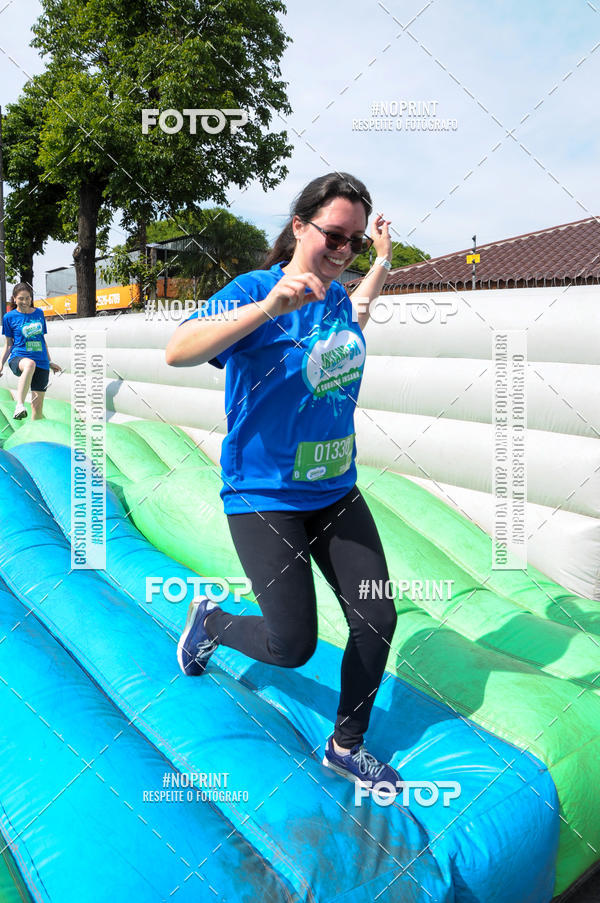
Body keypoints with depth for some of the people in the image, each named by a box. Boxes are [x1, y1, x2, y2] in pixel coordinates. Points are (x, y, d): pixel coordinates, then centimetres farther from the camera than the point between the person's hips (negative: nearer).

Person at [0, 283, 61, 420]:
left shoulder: (39, 313, 13)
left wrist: (49, 362, 23)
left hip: (41, 362, 4)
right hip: (19, 358, -4)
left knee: (38, 402, -1)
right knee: (30, 364, -42)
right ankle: (19, 405, -51)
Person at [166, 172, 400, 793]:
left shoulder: (336, 296, 7)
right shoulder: (253, 289, -14)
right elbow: (177, 352, -30)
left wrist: (383, 261, 27)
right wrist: (268, 307, -40)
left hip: (336, 489, 7)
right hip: (264, 495, -7)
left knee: (377, 621, 5)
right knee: (293, 645, -5)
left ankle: (346, 746, 27)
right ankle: (210, 621, 28)